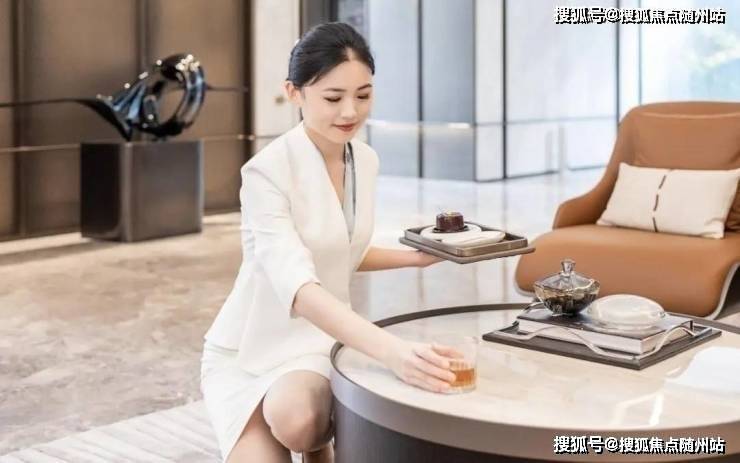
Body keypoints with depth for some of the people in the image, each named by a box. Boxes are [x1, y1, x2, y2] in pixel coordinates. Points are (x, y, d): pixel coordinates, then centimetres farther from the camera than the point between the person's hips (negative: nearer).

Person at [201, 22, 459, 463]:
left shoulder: (366, 160, 0)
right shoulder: (268, 171, -21)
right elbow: (296, 285, -36)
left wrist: (415, 257, 1)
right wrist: (390, 350, -49)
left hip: (324, 340, 3)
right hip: (251, 351, -3)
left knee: (295, 419, -30)